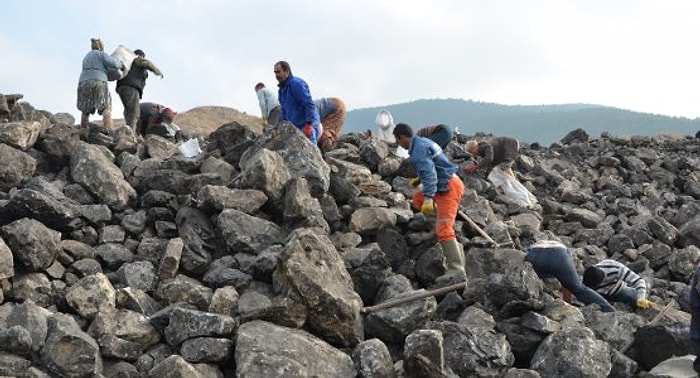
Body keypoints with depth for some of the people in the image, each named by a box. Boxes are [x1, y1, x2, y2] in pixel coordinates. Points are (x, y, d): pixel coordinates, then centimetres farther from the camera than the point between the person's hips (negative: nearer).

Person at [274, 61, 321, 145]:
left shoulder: (296, 83, -14)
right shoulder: (282, 89, 16)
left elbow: (310, 105, -21)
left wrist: (309, 125, -26)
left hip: (307, 126, -9)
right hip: (295, 127, 9)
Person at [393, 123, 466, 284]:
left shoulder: (419, 149, -16)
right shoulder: (423, 142, 16)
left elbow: (429, 173, -27)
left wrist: (428, 198, -32)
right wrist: (419, 179, 38)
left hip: (448, 188, -11)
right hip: (449, 184, 11)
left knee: (444, 228, -15)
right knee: (417, 199, 24)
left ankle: (457, 269, -21)